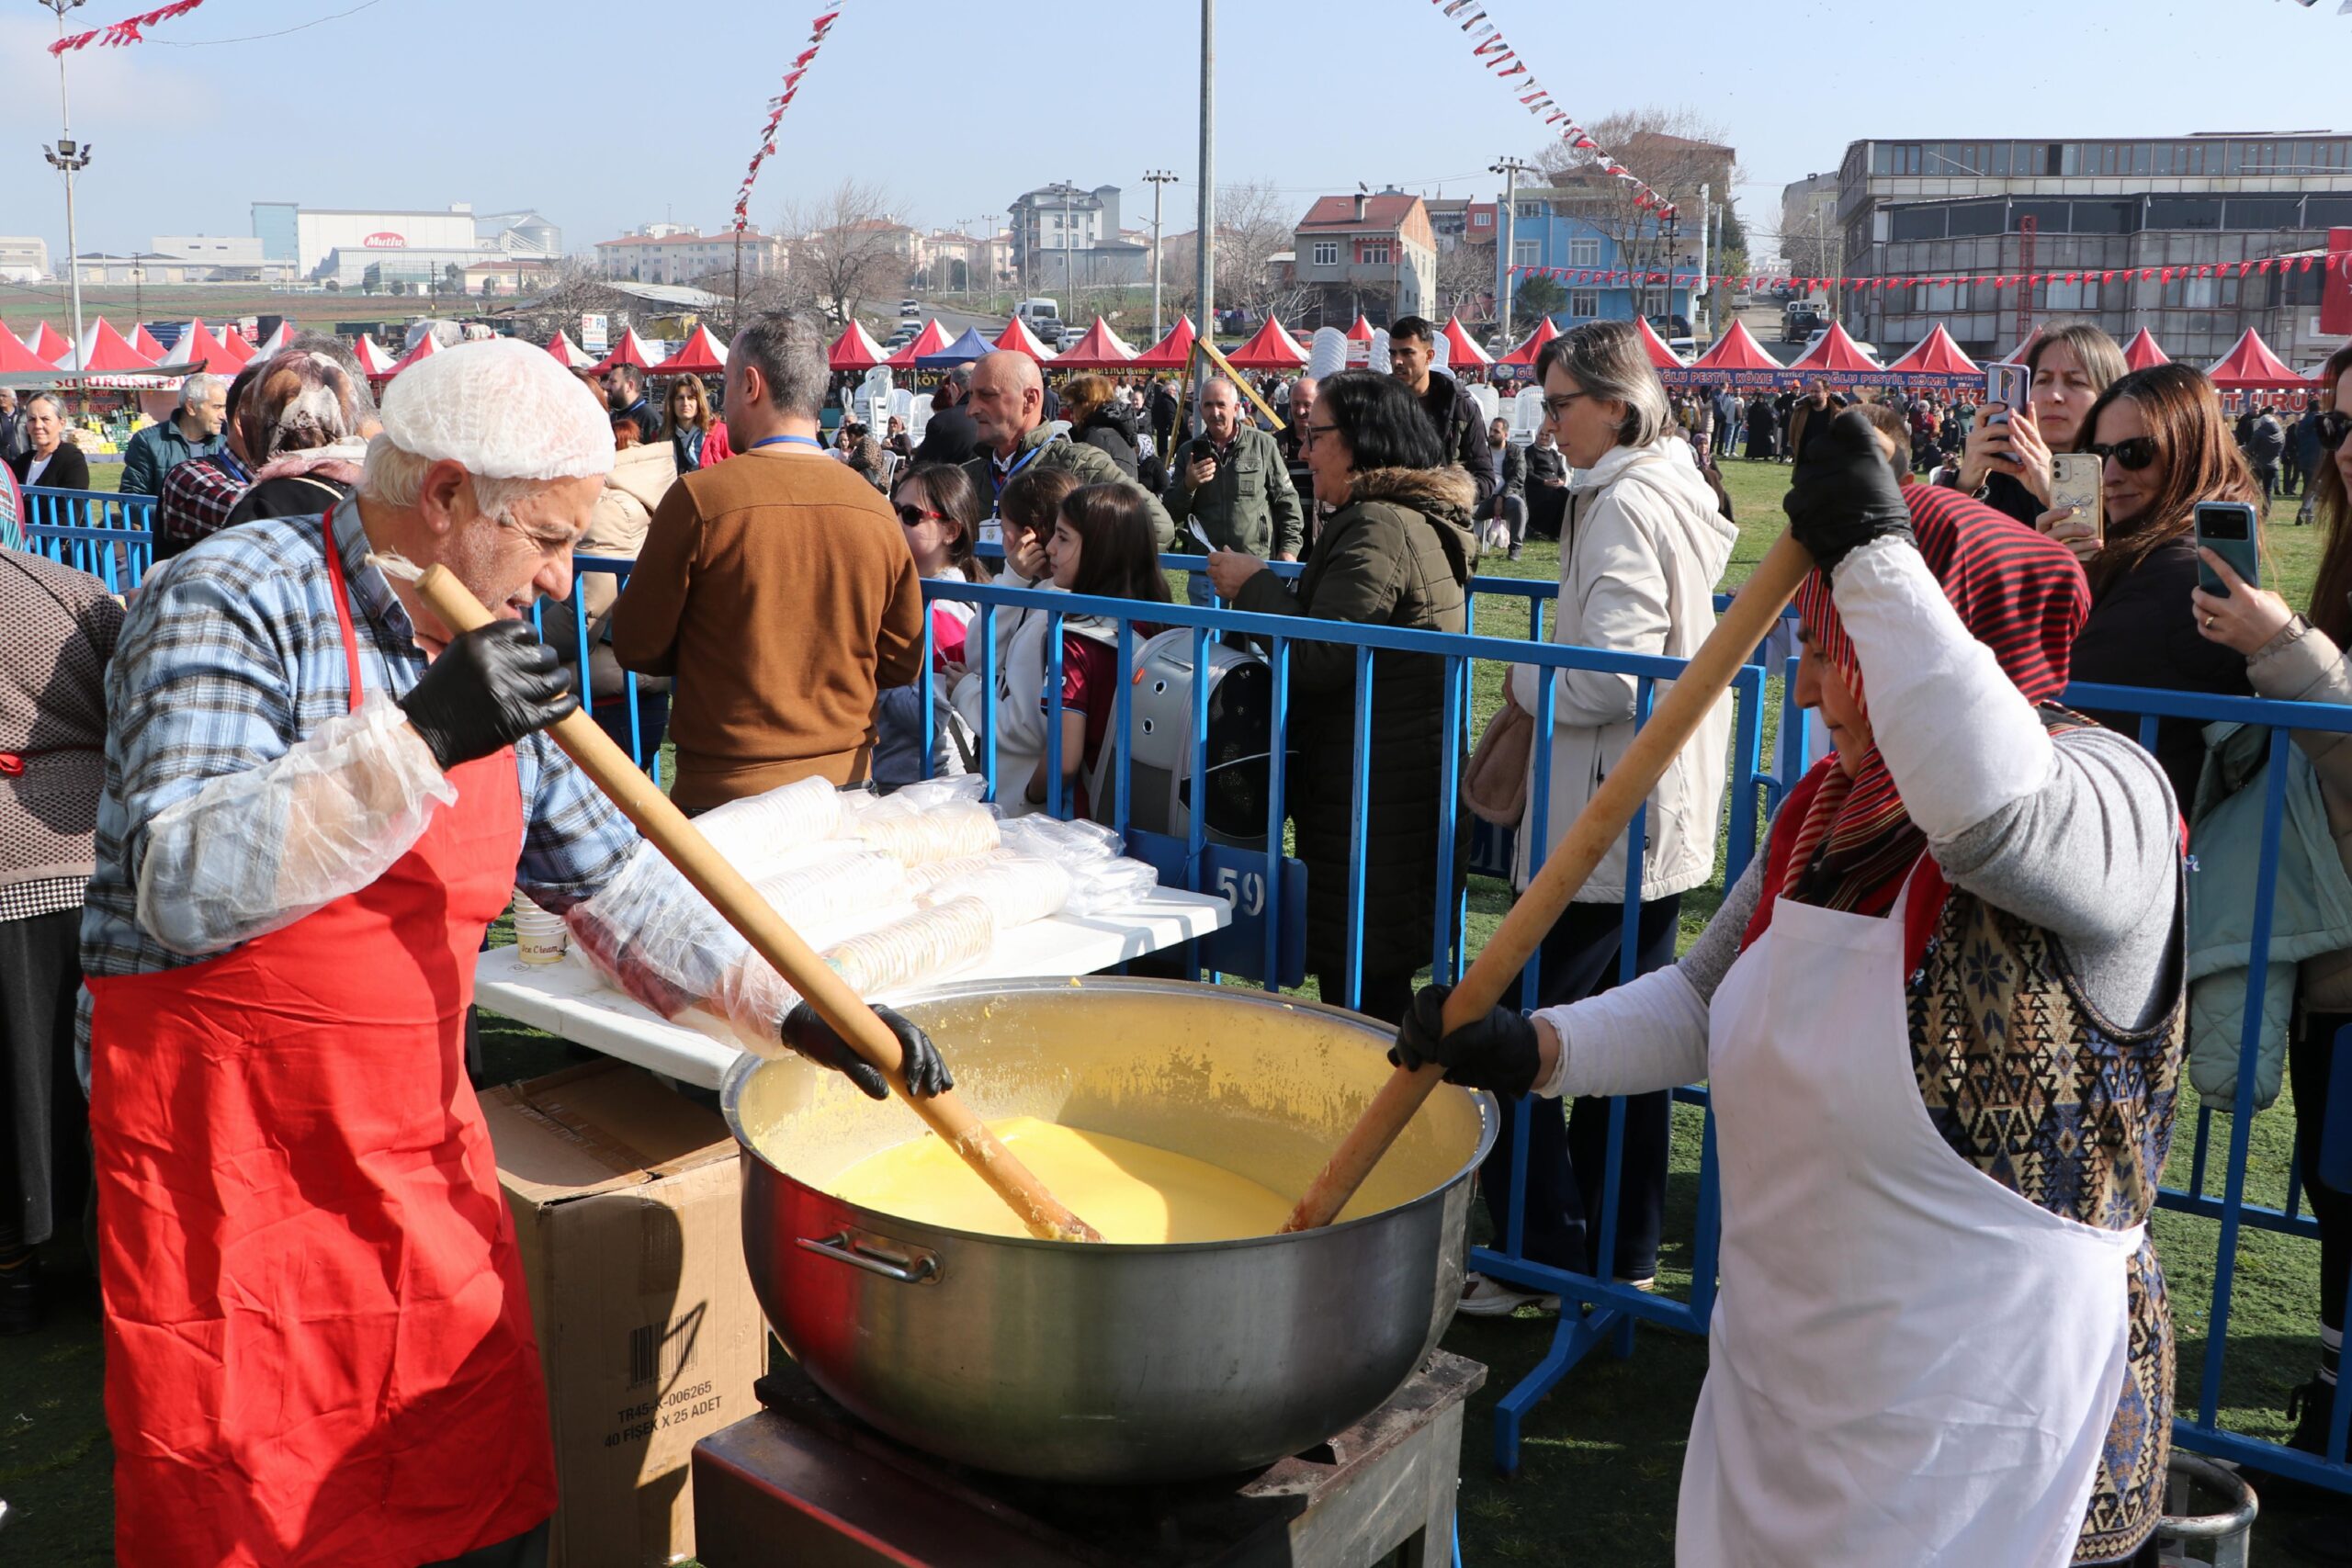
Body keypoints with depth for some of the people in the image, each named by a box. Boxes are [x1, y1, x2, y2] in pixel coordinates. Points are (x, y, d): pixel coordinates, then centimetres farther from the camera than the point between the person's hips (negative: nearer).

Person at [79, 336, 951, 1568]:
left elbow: (610, 878, 10)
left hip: (421, 1155, 7)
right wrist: (415, 742, -31)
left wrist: (788, 1006, 0)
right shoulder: (231, 605, -13)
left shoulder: (492, 665, 9)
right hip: (228, 1155, -6)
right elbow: (183, 887, -24)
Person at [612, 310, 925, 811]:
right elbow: (902, 664, 5)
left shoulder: (699, 496, -13)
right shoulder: (876, 509, -4)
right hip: (846, 782, 4)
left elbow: (637, 648, -5)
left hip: (725, 789, -3)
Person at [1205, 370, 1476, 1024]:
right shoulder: (1422, 519, 17)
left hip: (1372, 797, -11)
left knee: (1356, 983, -2)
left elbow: (1319, 659, -20)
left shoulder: (1378, 528, -17)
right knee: (1378, 980, 17)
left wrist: (1255, 586, -8)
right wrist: (1270, 589, 13)